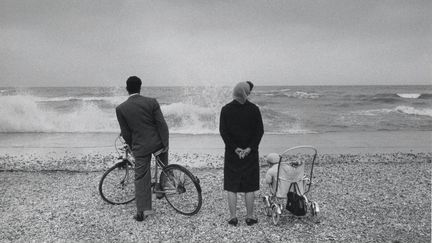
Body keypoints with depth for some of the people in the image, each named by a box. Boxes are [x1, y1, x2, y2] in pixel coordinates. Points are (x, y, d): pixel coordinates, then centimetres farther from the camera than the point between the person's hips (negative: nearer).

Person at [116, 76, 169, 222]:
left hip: (140, 147, 0)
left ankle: (142, 211, 9)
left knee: (141, 178, 8)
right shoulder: (152, 102, -7)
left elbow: (125, 133, 1)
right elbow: (162, 124, -8)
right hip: (157, 143, 0)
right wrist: (165, 144, -2)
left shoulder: (120, 109, -4)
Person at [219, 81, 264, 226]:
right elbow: (260, 131, -7)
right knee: (249, 187, 10)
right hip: (250, 153, 0)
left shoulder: (226, 109, -4)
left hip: (231, 153, 0)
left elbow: (223, 131, -8)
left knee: (231, 187, 9)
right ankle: (250, 217, 17)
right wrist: (250, 148, -10)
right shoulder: (254, 109, -4)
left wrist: (235, 148, -10)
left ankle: (233, 217, 12)